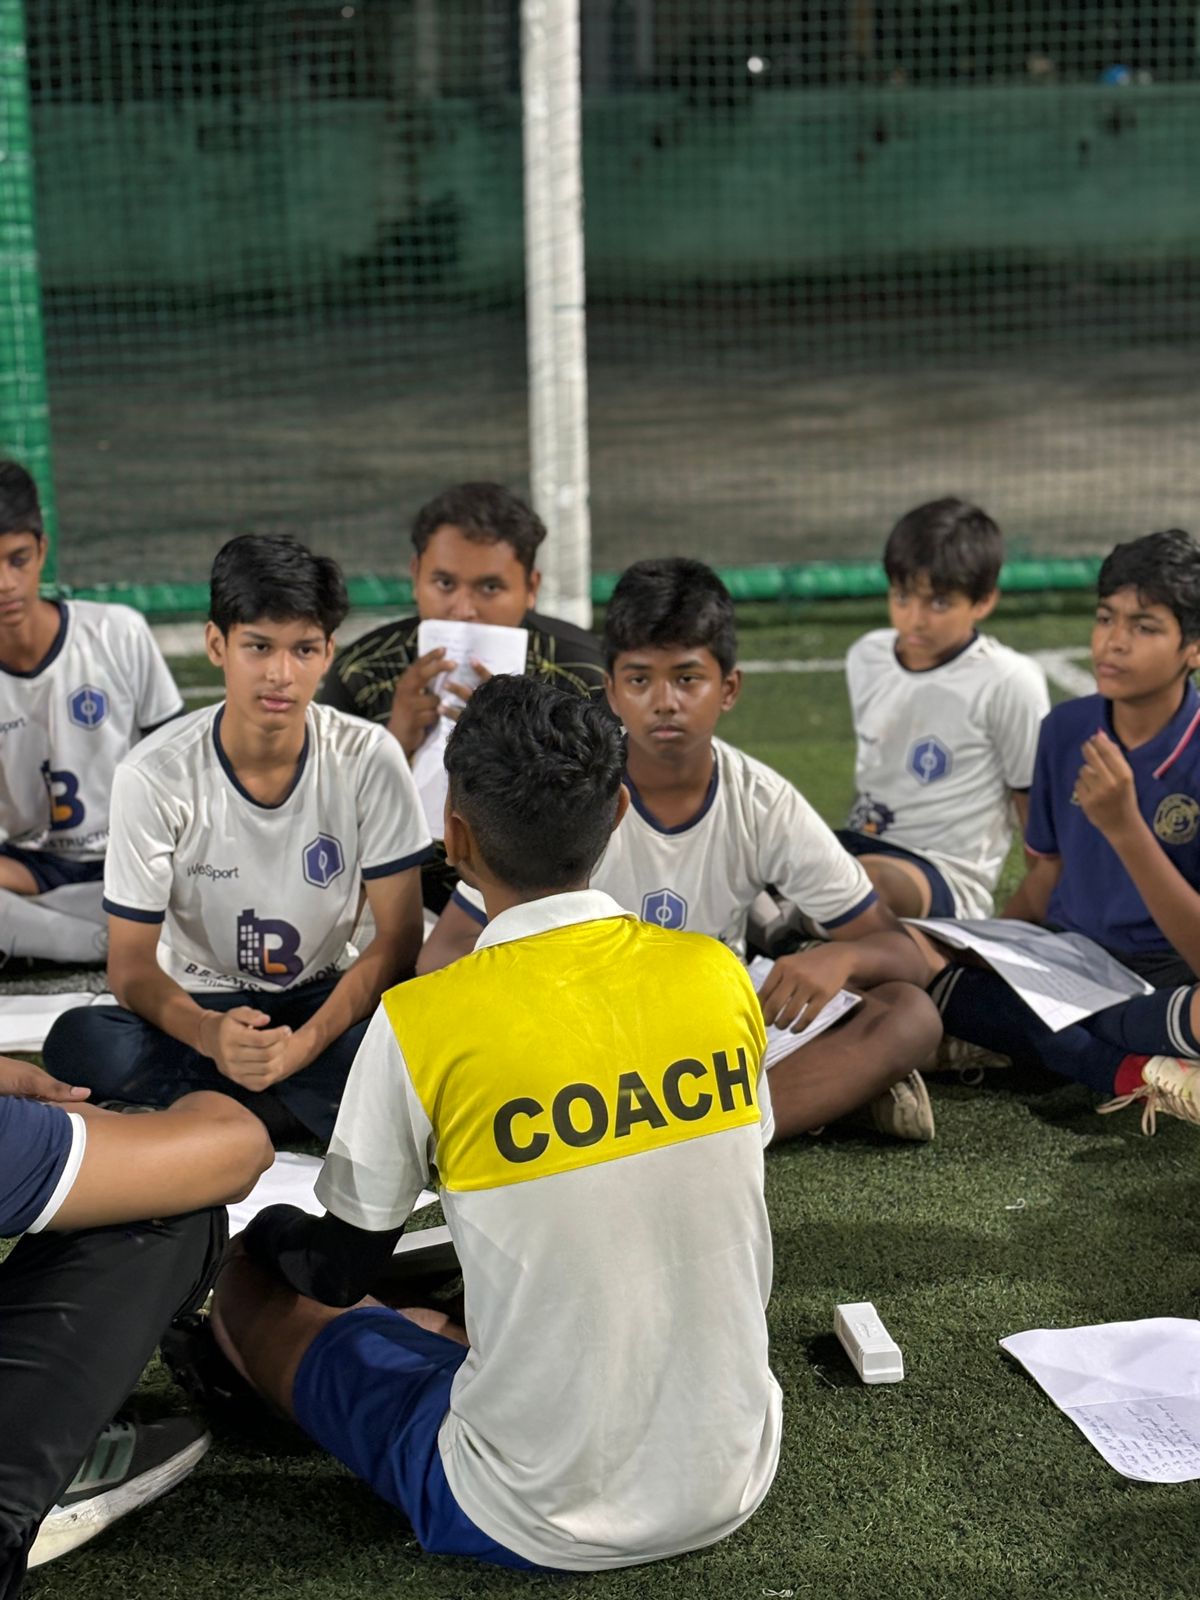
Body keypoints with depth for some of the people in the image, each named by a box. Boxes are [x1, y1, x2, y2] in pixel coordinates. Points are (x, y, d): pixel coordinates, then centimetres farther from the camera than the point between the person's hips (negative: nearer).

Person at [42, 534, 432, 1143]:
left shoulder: (370, 759, -13)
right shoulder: (154, 776, -16)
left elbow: (397, 939, -11)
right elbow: (131, 965, -13)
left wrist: (305, 1044, -27)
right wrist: (208, 1032, -35)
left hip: (326, 1001, 1)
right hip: (199, 1006, 0)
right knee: (79, 1043, -33)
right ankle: (300, 1104, -15)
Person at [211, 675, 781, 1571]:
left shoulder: (420, 1025, -17)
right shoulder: (719, 976, -5)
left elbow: (336, 1275, -2)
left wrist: (269, 1237, 22)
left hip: (532, 1523, -4)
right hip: (733, 1488, 5)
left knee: (254, 1281, 19)